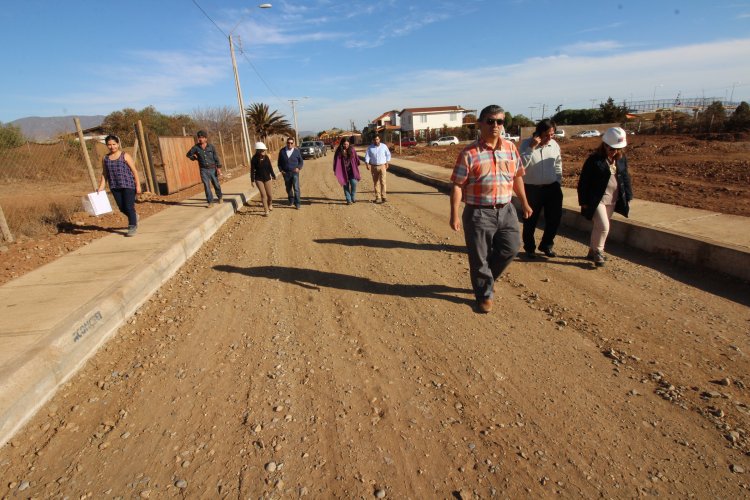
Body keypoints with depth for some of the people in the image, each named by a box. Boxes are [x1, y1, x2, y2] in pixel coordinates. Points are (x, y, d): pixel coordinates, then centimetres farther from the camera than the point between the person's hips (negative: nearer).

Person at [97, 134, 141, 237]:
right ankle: (134, 217, 35)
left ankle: (132, 226, 4)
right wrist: (101, 187, 4)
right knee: (122, 208, 7)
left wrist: (138, 185, -8)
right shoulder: (105, 158, 9)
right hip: (114, 186, 5)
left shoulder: (125, 156, -2)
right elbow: (104, 174, 13)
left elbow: (134, 171, -4)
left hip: (128, 185, -4)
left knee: (129, 206, -6)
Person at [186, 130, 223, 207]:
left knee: (216, 184, 10)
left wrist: (219, 167, -8)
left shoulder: (211, 147, -3)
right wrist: (195, 158, 4)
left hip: (212, 169, 0)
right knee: (206, 186, -5)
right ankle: (210, 201, -2)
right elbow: (189, 154, 14)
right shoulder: (196, 147, -1)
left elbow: (216, 157, -3)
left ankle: (220, 197, 34)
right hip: (203, 170, 0)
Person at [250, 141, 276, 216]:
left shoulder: (266, 157, -5)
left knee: (269, 194, 6)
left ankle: (270, 204, 38)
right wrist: (252, 180, -7)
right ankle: (266, 211, 4)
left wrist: (273, 175, 8)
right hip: (259, 179, -2)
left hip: (267, 178, 2)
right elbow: (252, 170, -7)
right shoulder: (254, 159, -11)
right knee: (263, 194, -4)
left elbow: (270, 167, 3)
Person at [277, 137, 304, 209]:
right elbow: (279, 162, 13)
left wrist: (298, 168, -10)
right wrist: (281, 170, 0)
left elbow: (301, 161, 7)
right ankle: (291, 200, 32)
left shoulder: (297, 151, 0)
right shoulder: (282, 151, 4)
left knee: (296, 188, -10)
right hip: (286, 173, 2)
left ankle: (297, 203, -5)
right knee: (288, 188, 12)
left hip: (294, 172, -2)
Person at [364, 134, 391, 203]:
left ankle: (383, 197, -9)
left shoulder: (384, 146, 1)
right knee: (376, 182, 5)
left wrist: (387, 163, 7)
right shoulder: (370, 147, 2)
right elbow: (367, 156, -3)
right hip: (373, 167, 2)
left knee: (383, 181, -12)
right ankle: (377, 197, 12)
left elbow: (388, 154, 11)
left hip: (382, 166, -2)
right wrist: (367, 164, -18)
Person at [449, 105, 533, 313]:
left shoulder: (510, 148, 6)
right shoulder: (469, 153, -10)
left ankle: (486, 277, 35)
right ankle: (484, 294, 24)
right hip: (479, 213, -5)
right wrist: (454, 215, -15)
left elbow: (517, 177, 16)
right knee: (479, 257, 4)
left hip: (506, 210, 5)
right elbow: (457, 185, -11)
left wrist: (524, 203, 19)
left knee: (510, 248, 9)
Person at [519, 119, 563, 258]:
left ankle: (546, 245, 28)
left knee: (555, 217, 8)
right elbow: (521, 164, -21)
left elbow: (558, 165, 15)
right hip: (532, 188, -4)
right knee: (530, 220, 6)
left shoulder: (554, 144, 4)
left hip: (552, 187, 4)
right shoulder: (526, 144, -8)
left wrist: (558, 182, 13)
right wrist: (531, 148, -25)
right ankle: (529, 248, 24)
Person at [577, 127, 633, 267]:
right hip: (597, 199, -6)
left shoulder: (621, 159, 5)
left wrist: (628, 197, 11)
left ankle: (592, 251, 27)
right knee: (603, 226, -11)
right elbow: (584, 181, -10)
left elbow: (626, 178, 14)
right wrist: (583, 201, -11)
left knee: (599, 226, 14)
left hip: (612, 200, 6)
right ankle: (598, 252, 9)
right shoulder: (594, 160, -12)